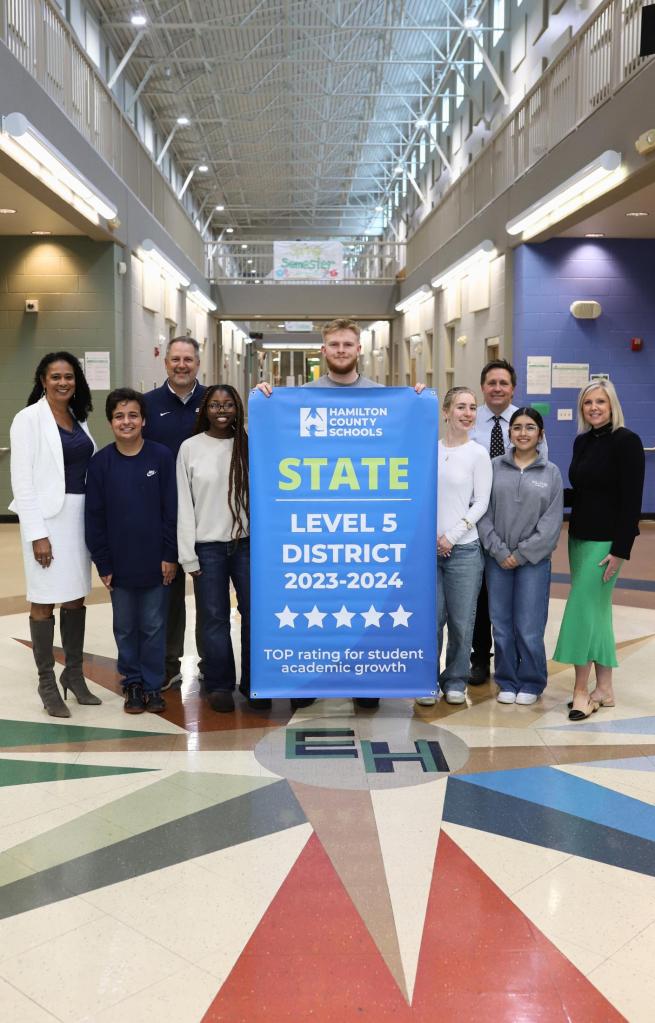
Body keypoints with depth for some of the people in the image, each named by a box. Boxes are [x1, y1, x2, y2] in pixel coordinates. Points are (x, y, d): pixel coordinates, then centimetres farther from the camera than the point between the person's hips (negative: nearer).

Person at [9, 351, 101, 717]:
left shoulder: (79, 418, 11)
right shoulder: (29, 418, -6)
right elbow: (22, 480, -10)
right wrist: (36, 533, -16)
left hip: (81, 516, 6)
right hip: (47, 518, -6)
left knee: (76, 597, 12)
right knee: (45, 600, 1)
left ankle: (74, 673, 25)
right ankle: (47, 683, 12)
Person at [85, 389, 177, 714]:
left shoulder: (161, 456, -5)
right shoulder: (100, 462, -2)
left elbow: (171, 510, -4)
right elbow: (94, 517, 0)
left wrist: (170, 555, -6)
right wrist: (102, 563, -3)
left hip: (155, 562, -1)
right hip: (119, 563, 1)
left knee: (154, 626, 7)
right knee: (125, 628, 12)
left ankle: (152, 685, 21)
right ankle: (132, 683, 27)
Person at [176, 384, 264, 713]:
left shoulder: (248, 446, 4)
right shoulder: (190, 448, 0)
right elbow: (184, 504, 0)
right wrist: (188, 555, -3)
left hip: (248, 543, 1)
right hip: (208, 546, -1)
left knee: (254, 612, 3)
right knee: (215, 617, 5)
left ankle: (253, 683, 17)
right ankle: (219, 685, 18)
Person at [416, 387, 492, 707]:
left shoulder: (477, 453, 0)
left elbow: (481, 503, -1)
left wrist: (452, 535, -8)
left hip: (463, 548, -1)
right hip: (427, 547, 1)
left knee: (461, 621, 3)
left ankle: (455, 682, 20)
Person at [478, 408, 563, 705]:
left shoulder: (551, 473, 3)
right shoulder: (495, 467, 4)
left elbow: (551, 522, -1)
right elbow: (483, 512, 0)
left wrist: (522, 554, -8)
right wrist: (499, 550, -8)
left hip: (533, 560, -1)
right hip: (497, 559, 1)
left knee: (529, 629, -1)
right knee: (501, 626, 6)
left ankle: (531, 683, 18)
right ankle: (507, 681, 22)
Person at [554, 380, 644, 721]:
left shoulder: (626, 441, -12)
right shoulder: (582, 441, 10)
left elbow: (632, 499, -16)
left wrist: (620, 550, -19)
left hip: (606, 540, -8)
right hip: (579, 536, 8)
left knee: (583, 609, -8)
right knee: (597, 611, 12)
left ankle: (581, 691, 1)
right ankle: (604, 689, 20)